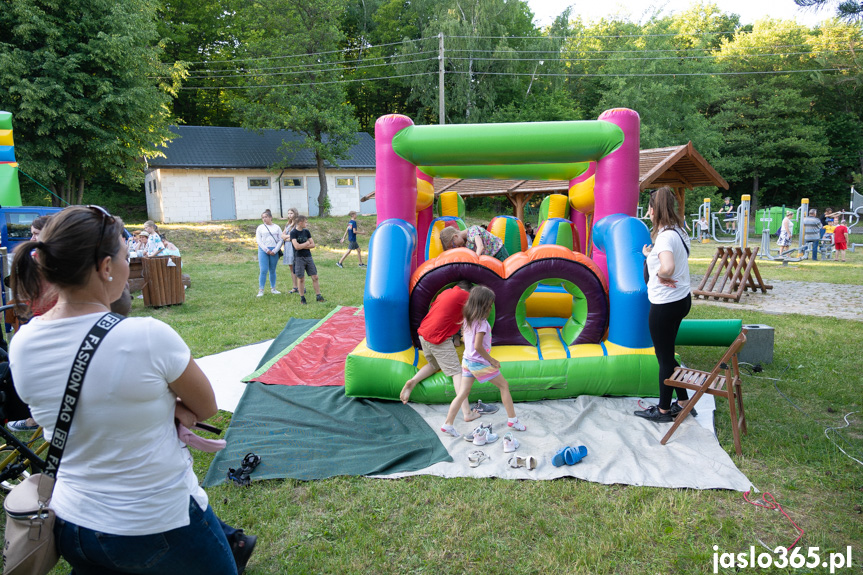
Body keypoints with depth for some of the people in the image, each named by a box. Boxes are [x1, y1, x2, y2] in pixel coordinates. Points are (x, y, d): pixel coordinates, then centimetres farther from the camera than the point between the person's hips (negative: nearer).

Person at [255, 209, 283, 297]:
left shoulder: (276, 227, 8)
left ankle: (273, 288, 17)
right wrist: (267, 250, -9)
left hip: (274, 251, 1)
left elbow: (281, 240, 4)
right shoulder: (260, 227, 8)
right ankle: (261, 290, -3)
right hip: (263, 250, -1)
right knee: (263, 270, -7)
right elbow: (258, 240, 1)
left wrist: (274, 250, -7)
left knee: (272, 270, 7)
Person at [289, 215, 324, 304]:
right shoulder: (293, 232, -7)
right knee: (301, 278, 2)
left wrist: (302, 246, -9)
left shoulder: (306, 231, 9)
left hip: (308, 257, 5)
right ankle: (302, 298, 12)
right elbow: (296, 246, -18)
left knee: (315, 277, 2)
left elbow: (313, 245, 4)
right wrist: (306, 243, -5)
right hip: (299, 258, -5)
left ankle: (318, 295, 9)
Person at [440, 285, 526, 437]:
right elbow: (478, 346, -25)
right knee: (504, 386, 10)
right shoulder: (481, 323, -21)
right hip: (479, 362, -8)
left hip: (467, 360, 8)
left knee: (463, 393, 10)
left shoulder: (467, 320, 6)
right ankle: (512, 420, 16)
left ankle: (448, 424, 7)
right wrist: (492, 361, -14)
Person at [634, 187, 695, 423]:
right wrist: (651, 255, 10)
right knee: (666, 354, 20)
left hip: (666, 304, -9)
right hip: (681, 298, 9)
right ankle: (683, 402, 30)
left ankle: (663, 410, 20)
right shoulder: (677, 231, 7)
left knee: (664, 357, 5)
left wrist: (659, 275, -19)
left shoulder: (665, 236, -22)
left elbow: (668, 268, -38)